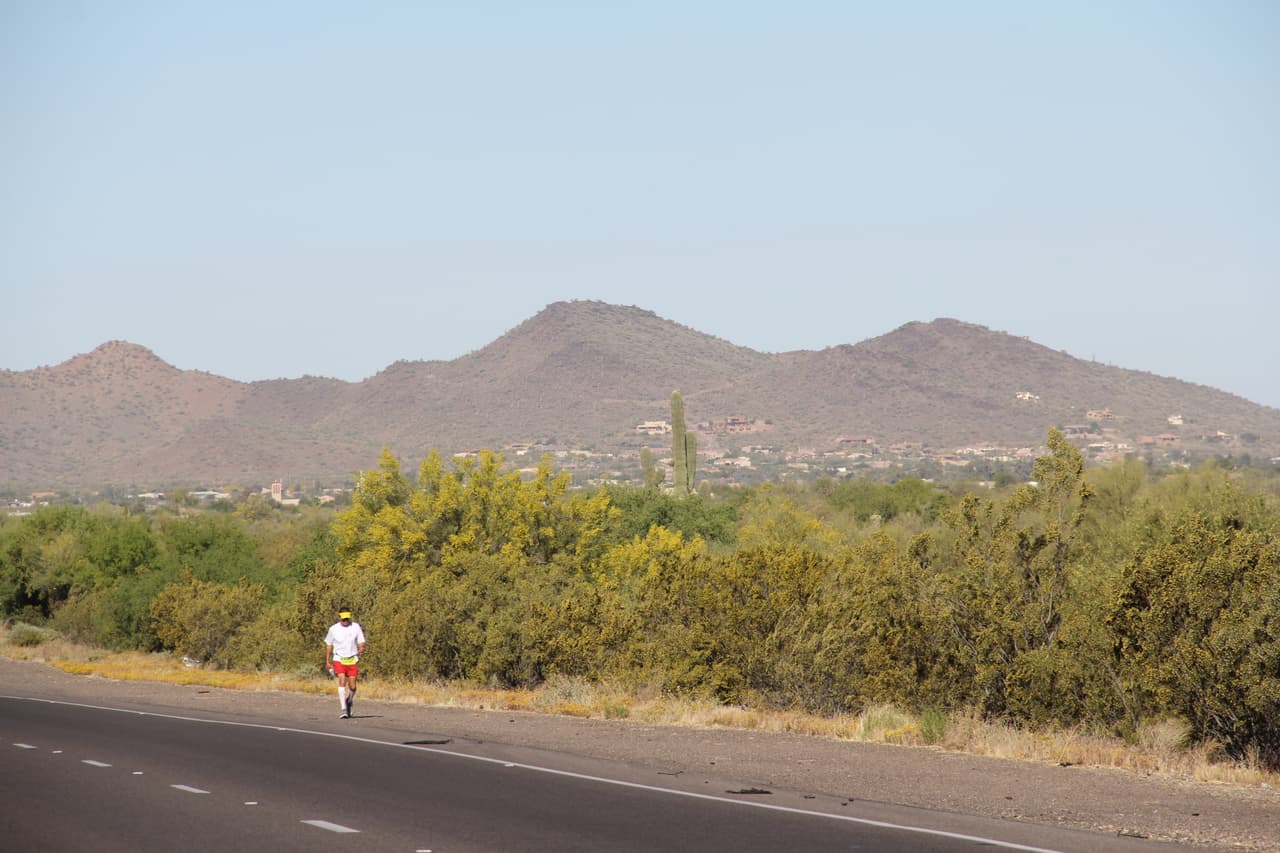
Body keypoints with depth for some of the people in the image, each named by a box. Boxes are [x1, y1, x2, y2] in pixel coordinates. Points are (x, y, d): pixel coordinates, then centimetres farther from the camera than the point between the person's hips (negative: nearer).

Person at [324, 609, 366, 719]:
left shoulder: (356, 627, 0)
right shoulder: (333, 629, 0)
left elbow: (361, 643, 4)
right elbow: (328, 645, 11)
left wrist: (361, 650, -17)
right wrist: (327, 661, 10)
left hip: (352, 660, 1)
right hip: (339, 660, -1)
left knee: (352, 686, 1)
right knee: (342, 682, -18)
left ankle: (349, 703, 32)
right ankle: (344, 710, -21)